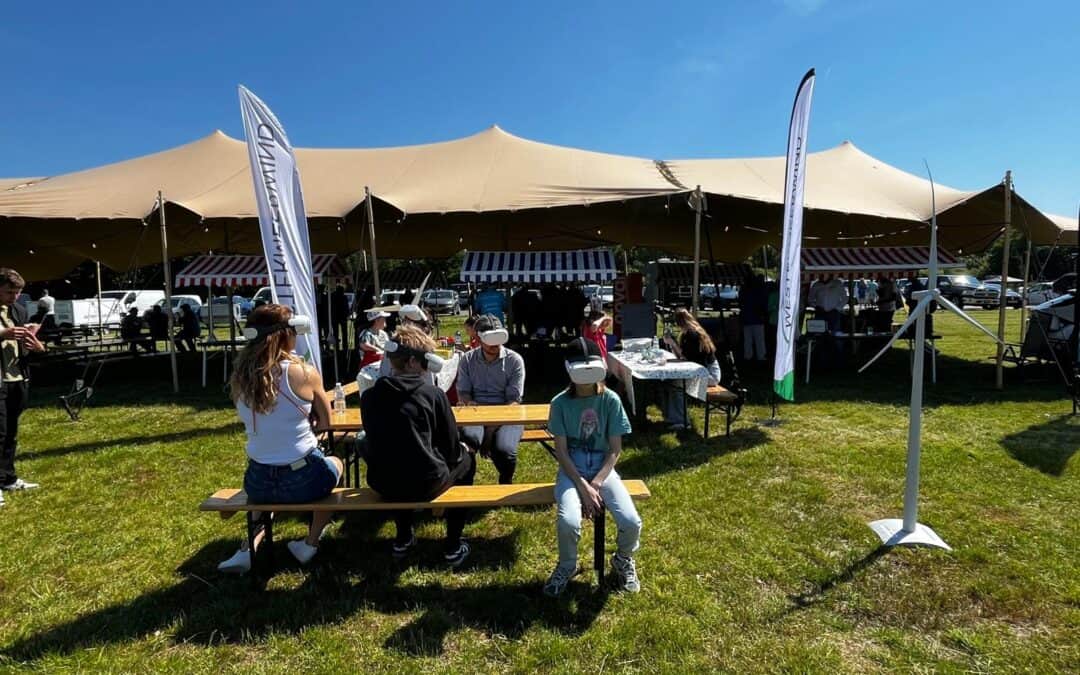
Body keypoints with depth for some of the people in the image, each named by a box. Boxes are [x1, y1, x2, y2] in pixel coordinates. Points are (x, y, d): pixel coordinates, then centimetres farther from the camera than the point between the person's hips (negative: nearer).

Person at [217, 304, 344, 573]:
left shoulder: (239, 377, -2)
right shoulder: (304, 372, -15)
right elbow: (325, 421, -1)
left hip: (256, 484, 4)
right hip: (302, 481, -4)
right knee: (335, 463, 32)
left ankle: (248, 549, 27)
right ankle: (310, 543, 29)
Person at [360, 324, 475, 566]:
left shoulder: (368, 396, 0)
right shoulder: (433, 394, -11)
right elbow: (450, 448, -3)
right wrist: (461, 450, 22)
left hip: (382, 486, 4)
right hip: (425, 485, -4)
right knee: (466, 459, 25)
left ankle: (403, 539, 42)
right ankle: (453, 547, 26)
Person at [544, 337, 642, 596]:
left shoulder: (611, 400, -5)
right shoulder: (560, 403, -8)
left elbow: (615, 450, -3)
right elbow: (561, 451, -6)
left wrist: (595, 485, -14)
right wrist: (583, 487, -15)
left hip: (603, 469, 1)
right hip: (571, 471, -1)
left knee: (632, 522, -21)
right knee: (568, 522, -28)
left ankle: (623, 560, 17)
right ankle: (567, 566, 9)